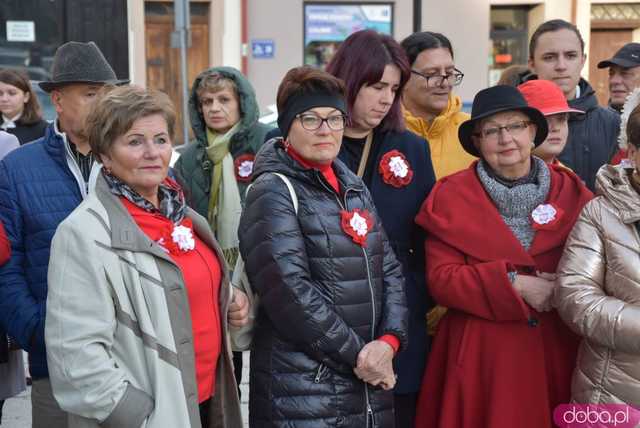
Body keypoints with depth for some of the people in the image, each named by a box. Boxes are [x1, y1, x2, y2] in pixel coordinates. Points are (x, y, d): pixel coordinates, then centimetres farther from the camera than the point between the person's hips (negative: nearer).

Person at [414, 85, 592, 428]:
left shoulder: (570, 191, 3)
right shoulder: (451, 196, -3)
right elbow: (440, 279, -9)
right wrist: (513, 283, -18)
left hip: (556, 349, 2)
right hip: (479, 351, -2)